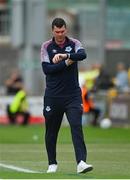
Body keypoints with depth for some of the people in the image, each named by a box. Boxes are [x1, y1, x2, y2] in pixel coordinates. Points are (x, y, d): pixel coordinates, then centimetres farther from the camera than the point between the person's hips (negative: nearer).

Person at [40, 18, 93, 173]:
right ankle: (52, 163, 22)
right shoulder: (46, 46, 3)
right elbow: (46, 69, -8)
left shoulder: (74, 44, 4)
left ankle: (81, 162, -23)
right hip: (53, 95, 1)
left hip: (73, 95, -1)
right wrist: (66, 63, -15)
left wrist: (65, 55, -33)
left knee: (76, 126, -15)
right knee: (51, 130, 8)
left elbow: (82, 55, -18)